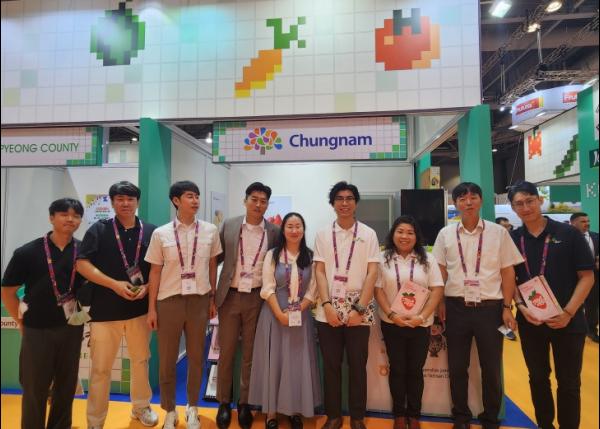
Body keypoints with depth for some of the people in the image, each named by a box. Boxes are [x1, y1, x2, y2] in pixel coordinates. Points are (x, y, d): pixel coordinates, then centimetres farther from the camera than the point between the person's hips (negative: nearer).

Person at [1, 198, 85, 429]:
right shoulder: (27, 252, -9)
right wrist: (22, 322, 1)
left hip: (72, 328, 2)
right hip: (37, 330, -2)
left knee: (66, 385, 15)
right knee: (34, 388, 10)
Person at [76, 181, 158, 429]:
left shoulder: (150, 231, 1)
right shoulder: (99, 230, -3)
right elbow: (82, 264, -9)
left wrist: (148, 287, -11)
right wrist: (114, 284, -16)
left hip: (140, 308, 2)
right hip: (105, 310, -2)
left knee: (141, 361, 17)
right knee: (100, 368, 7)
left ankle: (141, 407, 38)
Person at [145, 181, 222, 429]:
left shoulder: (210, 231, -1)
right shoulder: (161, 234, -3)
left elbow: (212, 267, 7)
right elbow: (155, 272, 1)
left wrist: (212, 299, 9)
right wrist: (151, 308, 1)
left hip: (199, 300, 1)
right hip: (169, 300, -1)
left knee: (196, 357, 13)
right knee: (167, 359, 11)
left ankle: (192, 408, 35)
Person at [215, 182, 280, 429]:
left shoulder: (274, 232, 0)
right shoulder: (228, 226, 1)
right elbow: (216, 257, 5)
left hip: (257, 299, 0)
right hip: (230, 297, 0)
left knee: (250, 354, 11)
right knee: (226, 352, 9)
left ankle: (244, 403, 28)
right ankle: (224, 402, 28)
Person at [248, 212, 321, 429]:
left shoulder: (310, 256, 4)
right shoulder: (272, 255, 0)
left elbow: (313, 289, 1)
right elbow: (268, 288, -6)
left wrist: (297, 312, -10)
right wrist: (280, 314, -14)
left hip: (301, 317, 2)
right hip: (275, 315, -1)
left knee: (299, 363, 7)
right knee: (274, 361, 4)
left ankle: (296, 409, 22)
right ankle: (271, 410, 17)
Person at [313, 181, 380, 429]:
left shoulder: (368, 234, 2)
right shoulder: (323, 234, 6)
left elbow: (372, 272, -3)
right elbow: (320, 271, 2)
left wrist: (359, 309, -10)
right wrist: (327, 305, -9)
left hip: (359, 309, -1)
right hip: (329, 310, 1)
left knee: (357, 365, 8)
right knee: (331, 365, 9)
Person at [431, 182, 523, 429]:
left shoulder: (498, 232, 0)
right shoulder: (445, 234, 2)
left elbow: (508, 272, 2)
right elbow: (440, 272, 7)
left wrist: (507, 307, -3)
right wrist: (440, 302, 1)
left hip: (490, 307, 0)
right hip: (456, 307, 1)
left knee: (492, 368, 11)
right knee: (457, 367, 11)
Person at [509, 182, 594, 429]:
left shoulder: (568, 234, -5)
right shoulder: (512, 240, 0)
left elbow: (587, 276, -5)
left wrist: (568, 312, -14)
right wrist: (521, 306, -10)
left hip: (567, 322, -2)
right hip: (530, 322, 2)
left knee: (568, 382, 8)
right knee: (538, 378, 15)